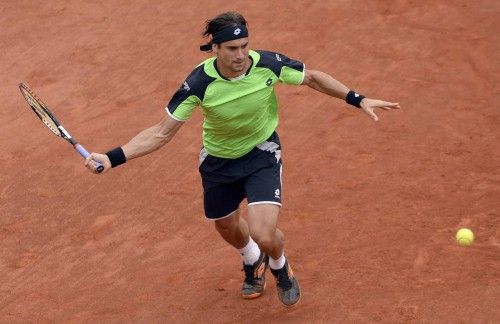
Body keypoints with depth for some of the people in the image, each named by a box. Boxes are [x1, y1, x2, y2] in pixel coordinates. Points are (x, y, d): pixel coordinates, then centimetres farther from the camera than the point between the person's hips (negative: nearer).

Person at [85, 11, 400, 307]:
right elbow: (162, 133, -23)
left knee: (264, 235, -18)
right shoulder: (200, 83, -29)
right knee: (228, 228, 23)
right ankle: (253, 261, 62)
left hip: (262, 152, -1)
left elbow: (313, 77, -6)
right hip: (219, 161, 1)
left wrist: (358, 99, -9)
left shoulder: (268, 64, -26)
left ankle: (280, 268, 22)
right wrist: (112, 158, -34)